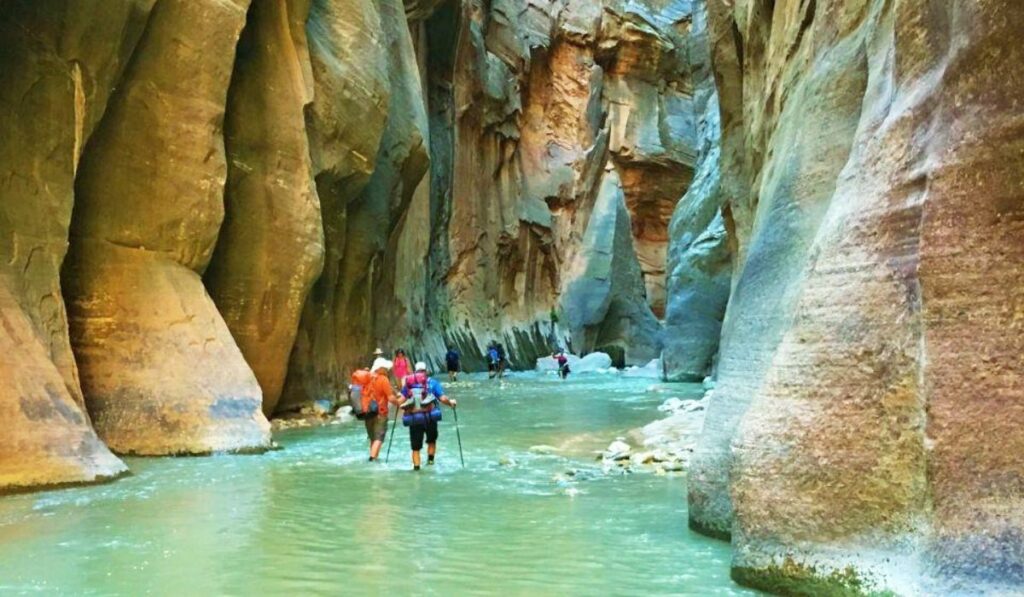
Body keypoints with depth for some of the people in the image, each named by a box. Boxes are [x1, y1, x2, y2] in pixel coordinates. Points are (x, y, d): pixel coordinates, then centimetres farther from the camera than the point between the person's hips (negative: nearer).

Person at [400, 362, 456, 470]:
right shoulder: (432, 382, 6)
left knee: (415, 447, 9)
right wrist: (450, 402, 16)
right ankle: (430, 459, 11)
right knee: (431, 440, 23)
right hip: (429, 416, -1)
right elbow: (443, 398, -2)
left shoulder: (408, 383, 10)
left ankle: (416, 466, 4)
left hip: (413, 418, 1)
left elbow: (401, 401, 2)